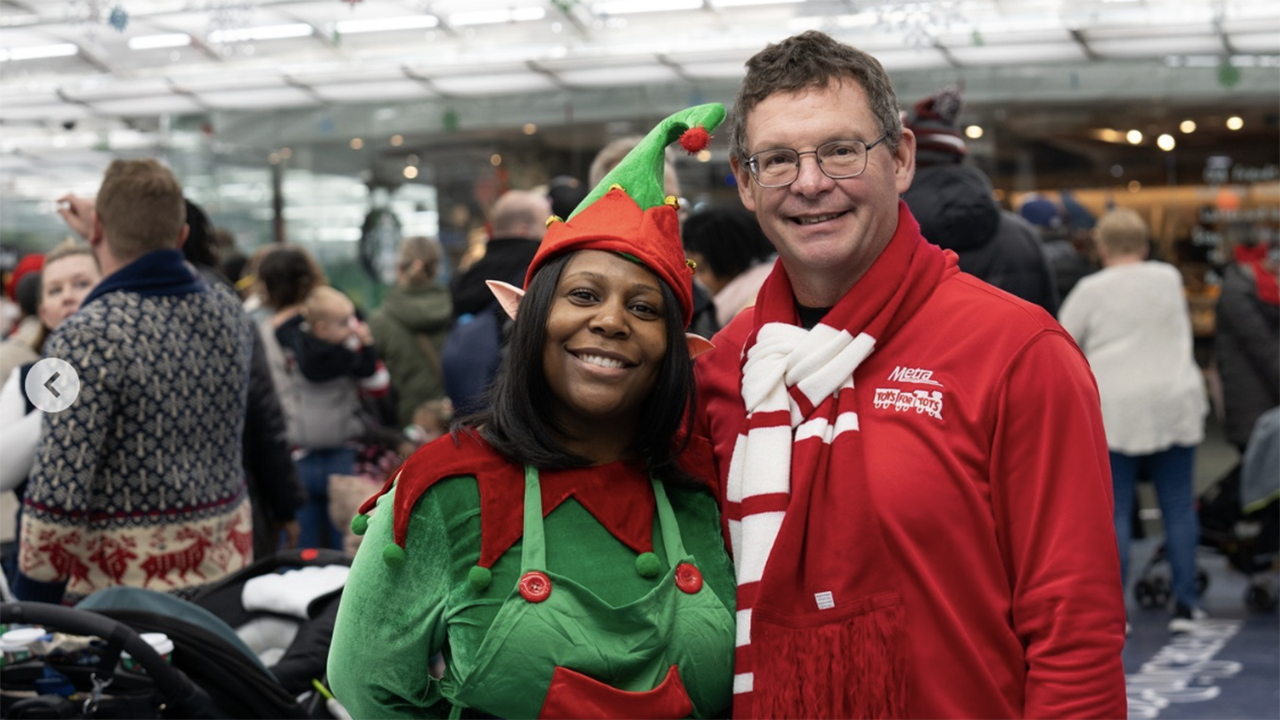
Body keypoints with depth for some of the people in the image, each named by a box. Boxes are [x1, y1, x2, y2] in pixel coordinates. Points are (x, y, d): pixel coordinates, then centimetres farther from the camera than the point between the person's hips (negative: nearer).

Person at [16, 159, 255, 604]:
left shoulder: (85, 338, -18)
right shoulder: (227, 314, 2)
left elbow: (59, 494, -18)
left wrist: (30, 607, -10)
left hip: (121, 589, -6)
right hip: (224, 570, 6)